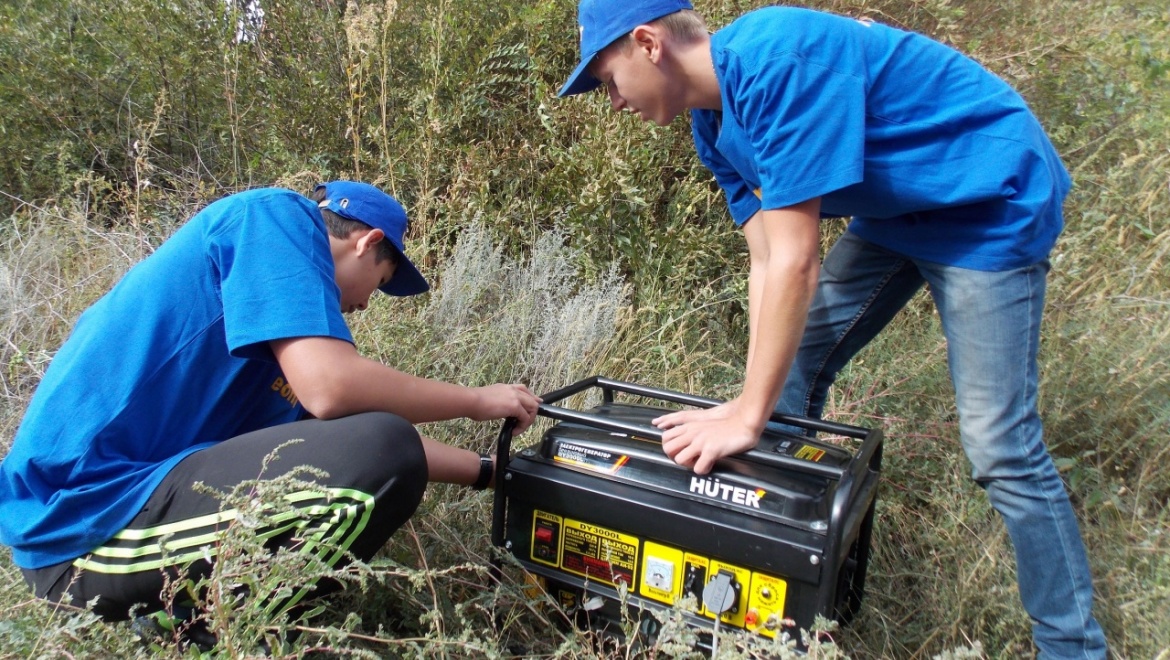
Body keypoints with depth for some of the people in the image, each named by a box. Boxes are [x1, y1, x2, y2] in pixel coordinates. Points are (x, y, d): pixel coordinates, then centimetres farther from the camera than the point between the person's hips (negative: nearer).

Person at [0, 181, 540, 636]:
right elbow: (331, 388, -22)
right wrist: (476, 400, -7)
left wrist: (487, 471, 26)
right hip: (89, 520, -10)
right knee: (382, 455, -24)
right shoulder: (276, 213, -7)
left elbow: (366, 430, 21)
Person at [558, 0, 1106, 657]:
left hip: (992, 201, -9)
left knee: (1001, 445, -10)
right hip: (895, 210, 9)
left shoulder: (773, 58, -29)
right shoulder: (714, 127, -1)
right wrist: (753, 401, -11)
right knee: (791, 368, 7)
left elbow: (796, 262, -31)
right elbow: (767, 263, -4)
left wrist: (746, 416, -26)